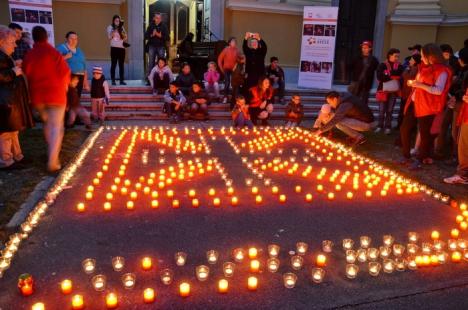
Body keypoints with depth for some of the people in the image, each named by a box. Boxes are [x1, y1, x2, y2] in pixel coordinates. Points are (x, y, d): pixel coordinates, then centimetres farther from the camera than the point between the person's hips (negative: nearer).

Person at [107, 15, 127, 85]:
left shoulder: (121, 28, 14)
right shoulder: (110, 27, 5)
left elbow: (125, 37, 10)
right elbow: (109, 38, -4)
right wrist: (114, 31, -13)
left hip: (121, 47, 3)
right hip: (114, 47, -3)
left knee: (121, 64, 2)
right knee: (113, 64, -3)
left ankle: (122, 80, 4)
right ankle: (113, 80, 0)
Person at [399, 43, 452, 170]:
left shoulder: (442, 71, -12)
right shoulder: (424, 67, 13)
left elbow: (439, 90, -22)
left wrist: (421, 85, -25)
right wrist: (413, 83, 5)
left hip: (427, 107, -8)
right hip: (414, 103, 8)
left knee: (425, 134, 2)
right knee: (404, 129, 8)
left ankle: (419, 160, 15)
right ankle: (406, 156, 21)